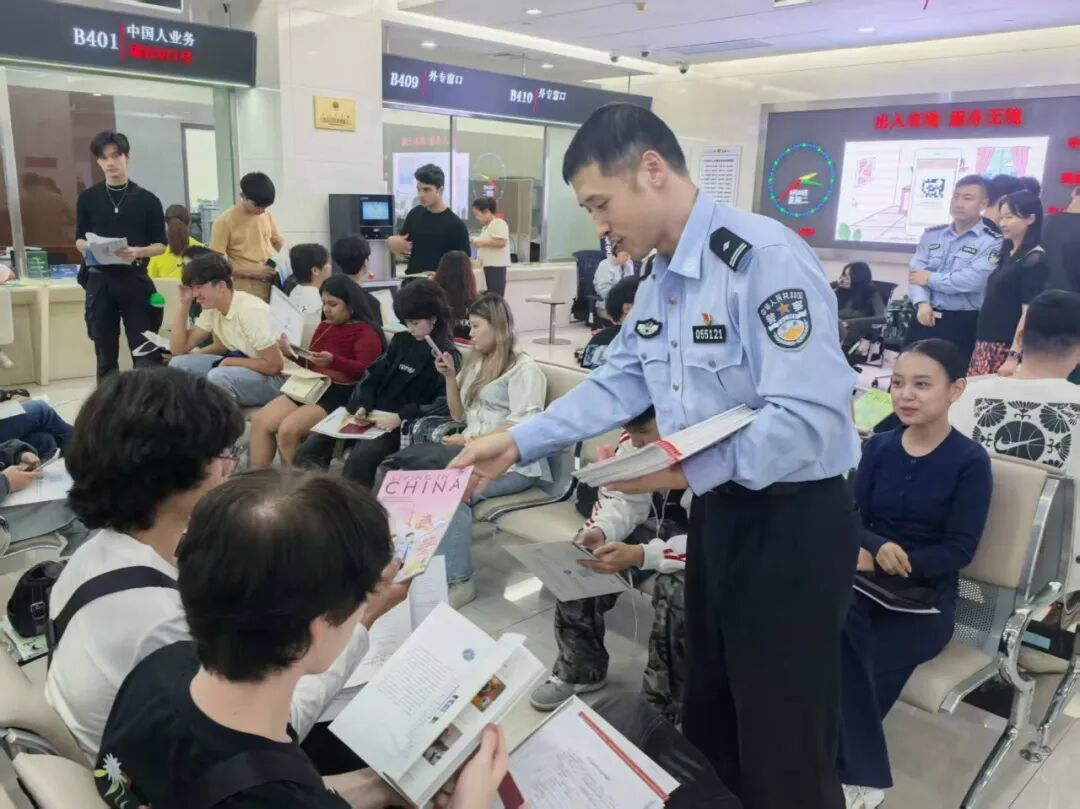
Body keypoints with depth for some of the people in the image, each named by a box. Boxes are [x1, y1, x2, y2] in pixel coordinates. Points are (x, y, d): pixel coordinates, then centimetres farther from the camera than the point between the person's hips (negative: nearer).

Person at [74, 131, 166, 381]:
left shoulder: (147, 199, 3)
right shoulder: (87, 198, 8)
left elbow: (161, 244, 4)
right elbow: (79, 239, 14)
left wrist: (138, 252, -16)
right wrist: (87, 247, -10)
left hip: (134, 279, -2)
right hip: (99, 281, 2)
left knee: (145, 351, -3)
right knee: (105, 353, 8)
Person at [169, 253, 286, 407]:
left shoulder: (250, 310, -23)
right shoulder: (211, 309, 1)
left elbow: (274, 365, -24)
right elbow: (178, 349, 2)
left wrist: (229, 361, -16)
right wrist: (184, 303, -4)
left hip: (274, 379, -8)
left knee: (218, 376, -32)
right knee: (179, 363, 0)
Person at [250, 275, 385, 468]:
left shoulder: (366, 332, -2)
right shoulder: (324, 327, 21)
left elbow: (366, 372, -16)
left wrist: (333, 361, -31)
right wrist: (292, 354, 5)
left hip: (341, 395, -8)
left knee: (288, 430, -26)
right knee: (260, 421, -10)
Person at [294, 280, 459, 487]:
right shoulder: (401, 340, 15)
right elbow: (375, 375, 14)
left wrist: (400, 417, -23)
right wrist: (363, 405, -5)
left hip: (403, 425, -7)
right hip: (370, 416, 7)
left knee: (359, 460, -34)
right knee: (308, 451, -7)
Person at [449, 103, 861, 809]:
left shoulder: (767, 259, -22)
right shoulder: (662, 280, 7)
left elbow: (810, 420, -29)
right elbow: (616, 383, 7)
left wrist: (685, 471, -29)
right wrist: (517, 442, -1)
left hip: (794, 521, -8)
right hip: (718, 511, 9)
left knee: (784, 747, 9)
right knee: (709, 719, 24)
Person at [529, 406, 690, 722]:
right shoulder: (635, 439, -12)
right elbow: (624, 498, -3)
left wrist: (641, 555, -42)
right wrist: (600, 532, -25)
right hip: (662, 522, 6)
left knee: (675, 589, -34)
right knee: (581, 560, -10)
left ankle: (662, 711, -12)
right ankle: (580, 669, 11)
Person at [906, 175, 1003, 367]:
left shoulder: (992, 241, -5)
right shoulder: (932, 235, 11)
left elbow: (973, 280, -19)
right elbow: (916, 274, 2)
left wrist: (931, 278, -8)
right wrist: (922, 303, -16)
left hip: (962, 324, -4)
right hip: (924, 318, 5)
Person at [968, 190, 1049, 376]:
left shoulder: (1035, 261, -10)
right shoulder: (1008, 253, 14)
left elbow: (1029, 313, -15)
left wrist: (1014, 356, -20)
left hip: (1006, 347, -8)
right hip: (987, 343, 8)